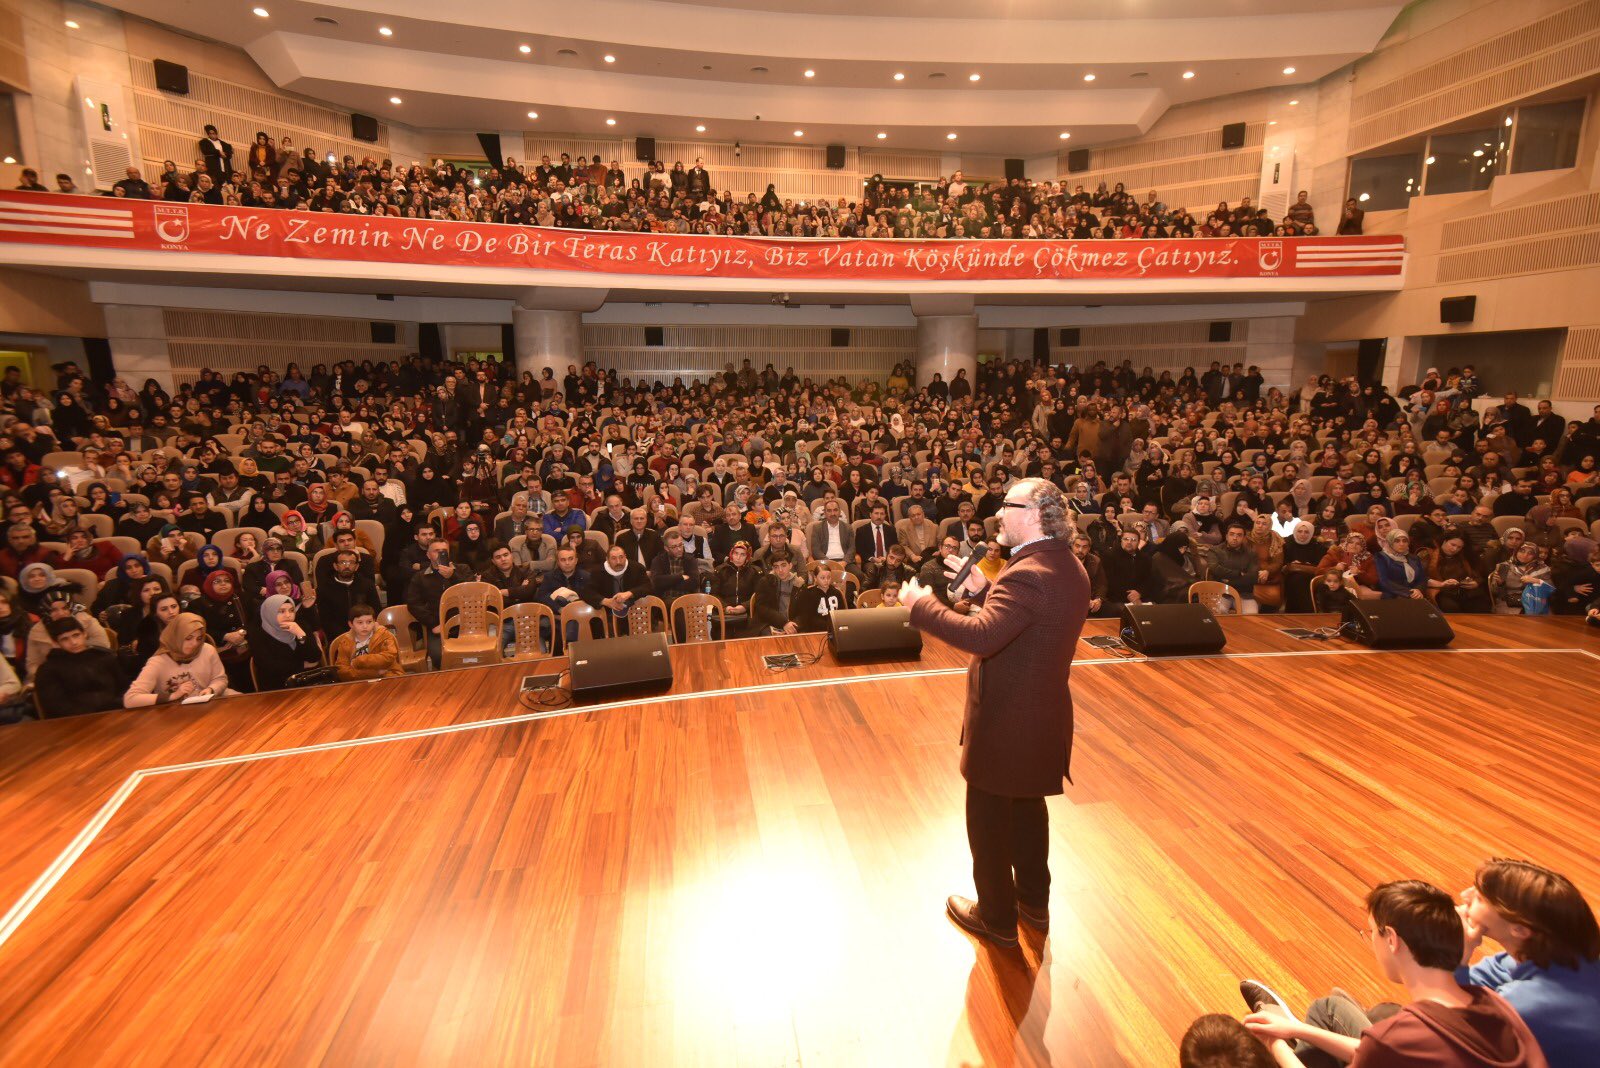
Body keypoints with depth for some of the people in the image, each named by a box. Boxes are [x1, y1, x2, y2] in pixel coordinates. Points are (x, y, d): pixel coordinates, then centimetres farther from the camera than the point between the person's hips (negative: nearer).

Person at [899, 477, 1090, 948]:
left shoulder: (1027, 575, -28)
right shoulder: (1070, 568, 3)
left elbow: (981, 637, -38)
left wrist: (921, 604, -29)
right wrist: (983, 590, 3)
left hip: (1005, 721, -9)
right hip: (1043, 715, 9)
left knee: (988, 819, 11)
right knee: (1028, 808, 26)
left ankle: (996, 917, 29)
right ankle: (1034, 902, 44)